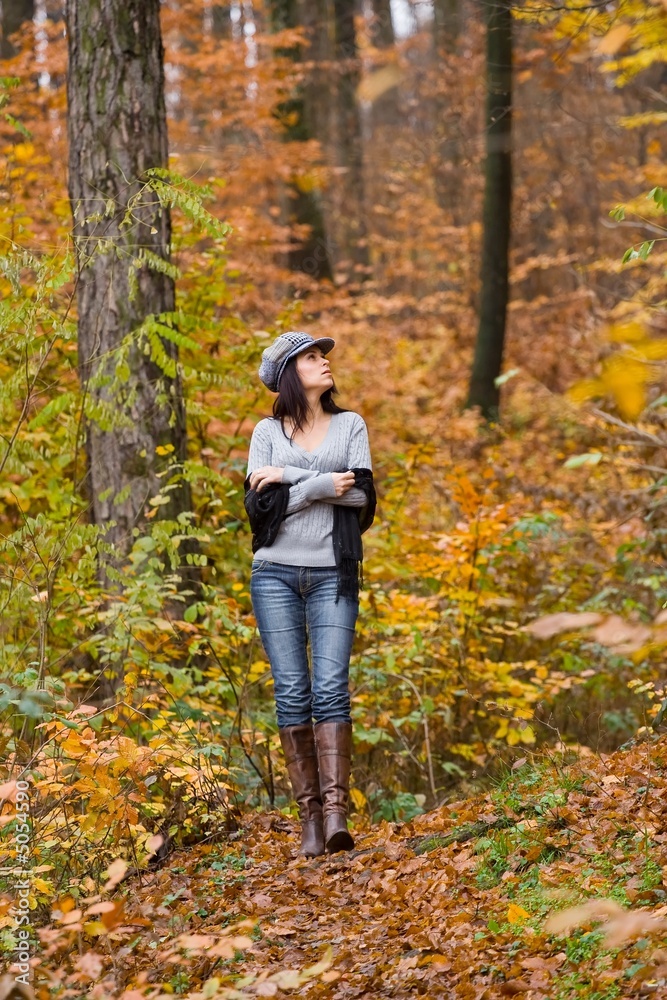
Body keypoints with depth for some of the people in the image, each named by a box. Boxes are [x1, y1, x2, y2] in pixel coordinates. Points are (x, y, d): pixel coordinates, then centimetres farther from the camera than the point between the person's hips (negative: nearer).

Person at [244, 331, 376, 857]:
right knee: (292, 692, -4)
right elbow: (259, 507, -4)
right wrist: (322, 485, -11)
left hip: (333, 575, 0)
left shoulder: (350, 425, 11)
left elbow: (362, 496, -3)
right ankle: (309, 815, -3)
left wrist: (289, 479, -6)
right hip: (276, 574, 0)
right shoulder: (268, 432, 9)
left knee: (330, 688, -13)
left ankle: (336, 812, -20)